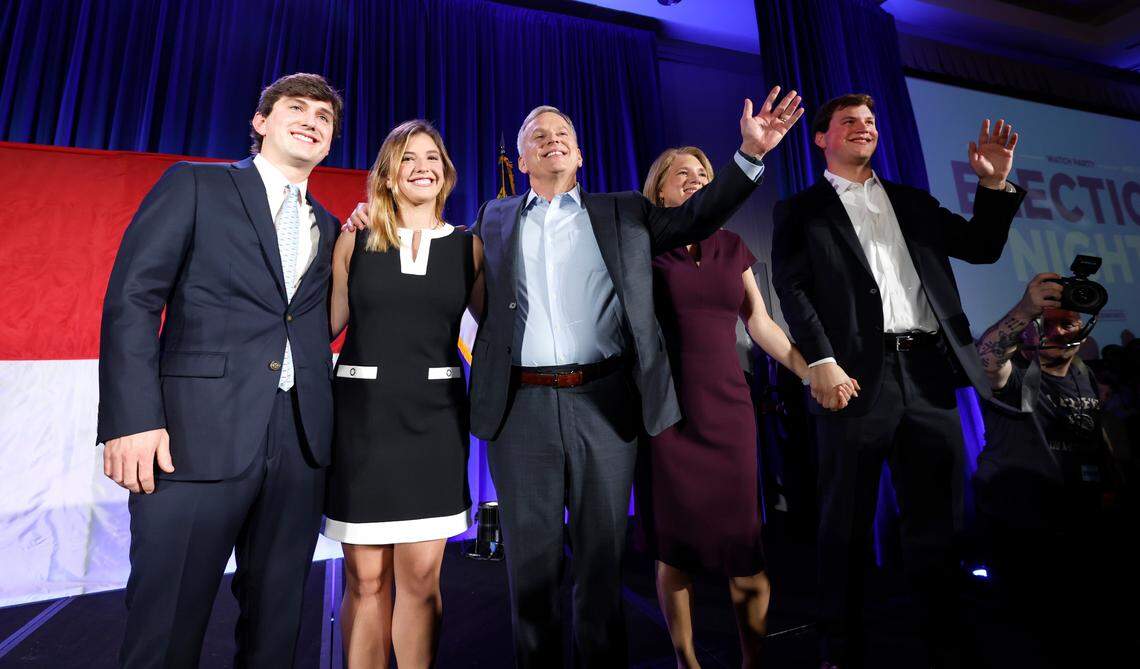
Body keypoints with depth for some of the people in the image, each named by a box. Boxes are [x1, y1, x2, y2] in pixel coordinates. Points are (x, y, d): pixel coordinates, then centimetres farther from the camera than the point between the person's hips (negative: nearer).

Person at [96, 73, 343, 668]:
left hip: (301, 441, 4)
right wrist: (133, 418, -12)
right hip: (199, 434, -4)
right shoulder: (196, 186, 7)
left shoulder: (329, 228, 18)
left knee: (276, 618, 14)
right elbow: (132, 299, -2)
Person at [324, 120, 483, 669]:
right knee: (364, 577, 8)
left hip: (433, 417, 0)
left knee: (422, 574, 6)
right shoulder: (355, 241, 7)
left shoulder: (469, 247, 8)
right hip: (363, 414, 0)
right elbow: (327, 324, 8)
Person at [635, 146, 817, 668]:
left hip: (728, 406, 3)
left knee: (743, 543, 4)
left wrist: (813, 374, 8)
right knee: (675, 545, 6)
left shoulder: (731, 246, 14)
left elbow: (761, 325, 14)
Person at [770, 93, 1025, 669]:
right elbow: (792, 289, -5)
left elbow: (981, 248, 20)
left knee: (935, 517, 12)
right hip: (858, 376, -4)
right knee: (847, 524, 4)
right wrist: (820, 362, -17)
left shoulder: (912, 202, 23)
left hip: (929, 373, 5)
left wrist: (995, 185, 6)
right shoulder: (800, 210, 7)